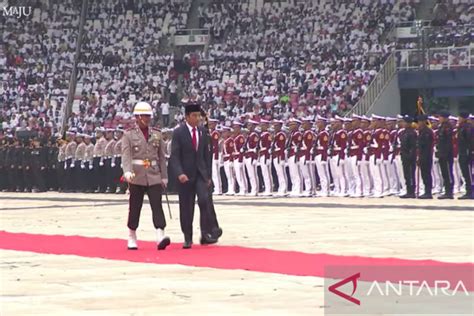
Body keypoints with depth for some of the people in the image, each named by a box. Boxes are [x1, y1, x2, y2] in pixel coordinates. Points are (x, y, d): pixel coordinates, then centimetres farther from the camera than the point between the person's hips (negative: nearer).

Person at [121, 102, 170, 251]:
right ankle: (132, 238, 17)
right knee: (134, 207, 5)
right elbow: (126, 155, -11)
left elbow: (162, 157, 13)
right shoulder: (129, 135, 1)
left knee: (157, 205, -11)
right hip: (137, 177, -2)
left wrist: (164, 177, 10)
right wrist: (127, 171, -27)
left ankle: (160, 236, -20)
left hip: (154, 177, 2)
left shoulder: (157, 134, 11)